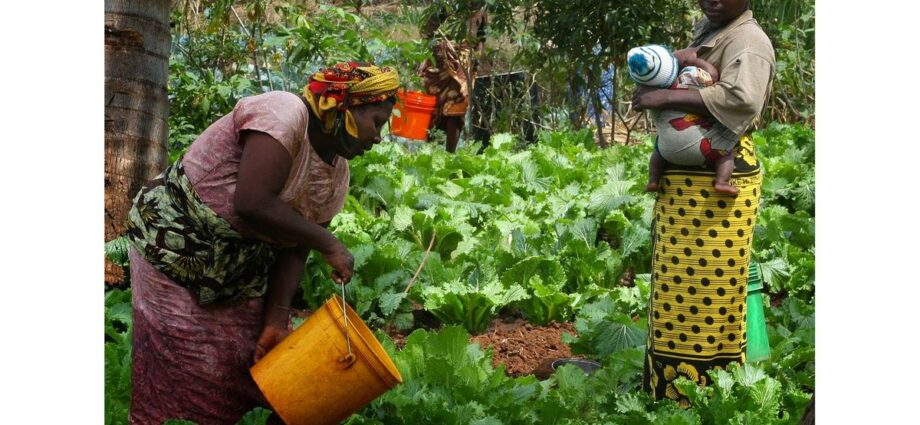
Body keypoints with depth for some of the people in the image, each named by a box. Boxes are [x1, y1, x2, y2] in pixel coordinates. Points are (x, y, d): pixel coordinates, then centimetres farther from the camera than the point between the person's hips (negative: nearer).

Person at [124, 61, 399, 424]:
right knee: (185, 381, -2)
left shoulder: (337, 174, 1)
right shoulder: (284, 114, -24)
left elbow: (294, 249, 1)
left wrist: (277, 319, -11)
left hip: (241, 268, 8)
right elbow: (252, 205, -35)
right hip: (173, 246, -8)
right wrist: (328, 243, -26)